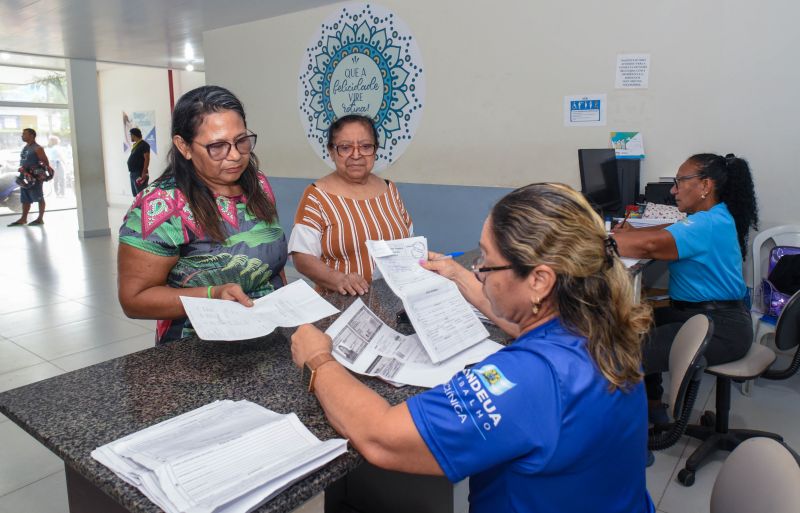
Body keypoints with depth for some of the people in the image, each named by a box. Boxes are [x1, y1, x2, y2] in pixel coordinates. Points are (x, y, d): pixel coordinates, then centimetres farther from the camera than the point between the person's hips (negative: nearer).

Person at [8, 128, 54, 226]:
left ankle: (40, 219, 5)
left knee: (39, 198, 0)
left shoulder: (37, 149, -10)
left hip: (35, 177, -8)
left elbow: (46, 162, -12)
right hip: (24, 177, 9)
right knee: (25, 199, 11)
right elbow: (23, 162, 21)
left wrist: (46, 173, -16)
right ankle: (23, 219, 15)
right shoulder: (25, 148, 15)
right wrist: (22, 174, 17)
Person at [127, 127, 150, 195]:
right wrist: (131, 172, 16)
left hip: (140, 174, -10)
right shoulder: (135, 145, 16)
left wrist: (144, 173, -22)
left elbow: (147, 159, -17)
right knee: (135, 195, 14)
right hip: (133, 173, 10)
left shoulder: (143, 145, -11)